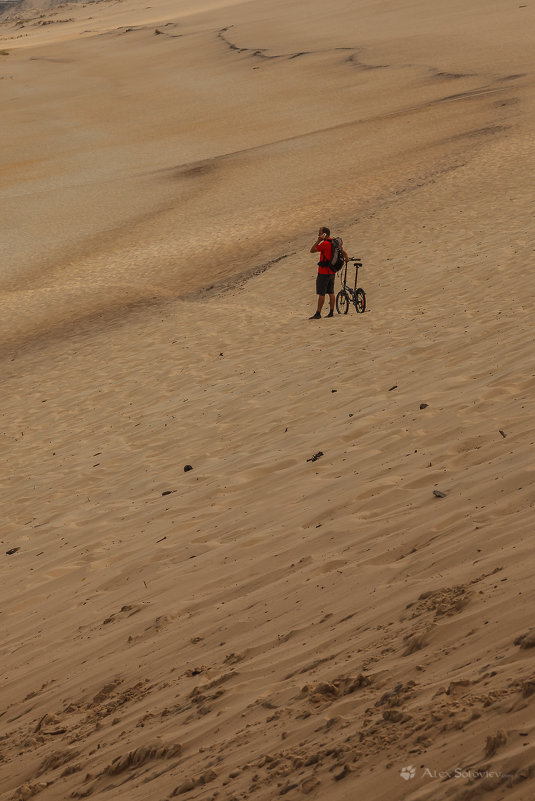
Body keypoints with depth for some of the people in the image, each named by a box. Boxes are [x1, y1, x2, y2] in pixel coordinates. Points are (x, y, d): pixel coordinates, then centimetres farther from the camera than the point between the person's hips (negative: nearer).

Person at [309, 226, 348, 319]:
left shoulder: (325, 244, -19)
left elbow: (312, 250, -17)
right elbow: (343, 252, 20)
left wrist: (318, 240, -18)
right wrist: (346, 258, 40)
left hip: (324, 272, -8)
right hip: (332, 272, 8)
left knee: (321, 293, -6)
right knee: (331, 293, 12)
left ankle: (318, 314, -5)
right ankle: (331, 312, 15)